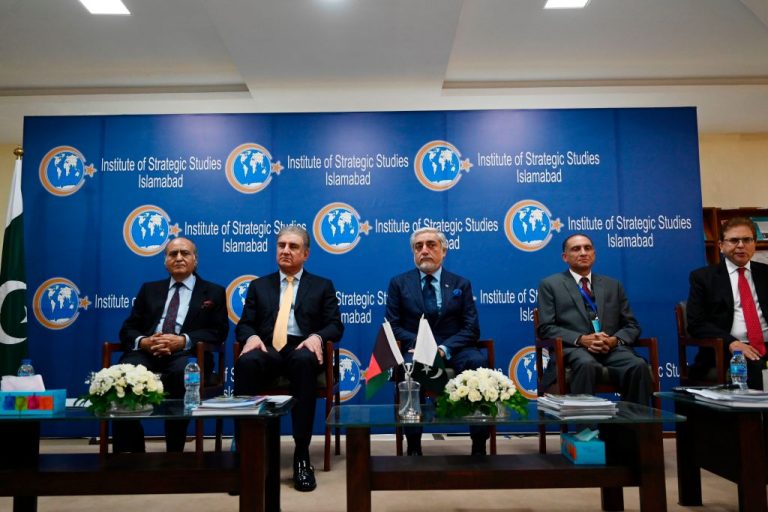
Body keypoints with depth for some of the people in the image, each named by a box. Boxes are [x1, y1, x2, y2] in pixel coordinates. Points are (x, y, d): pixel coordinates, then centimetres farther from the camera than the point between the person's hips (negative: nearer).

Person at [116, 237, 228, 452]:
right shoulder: (149, 289, 26)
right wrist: (143, 341, -8)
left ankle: (174, 454, -25)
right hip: (147, 352, 3)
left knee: (181, 372, -38)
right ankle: (129, 452, -20)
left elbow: (218, 332, 4)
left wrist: (183, 341, -13)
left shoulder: (213, 292, 17)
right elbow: (128, 329, 17)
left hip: (185, 354, -2)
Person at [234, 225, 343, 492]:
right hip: (267, 350, 2)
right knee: (246, 362, -35)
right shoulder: (259, 285, 23)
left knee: (304, 361, -39)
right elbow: (244, 324, 14)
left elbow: (335, 325, 7)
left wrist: (316, 337, -15)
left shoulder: (322, 286, 17)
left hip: (302, 349, -1)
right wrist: (251, 337, -10)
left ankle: (302, 455, -32)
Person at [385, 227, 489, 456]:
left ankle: (479, 444, -22)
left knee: (478, 361, -31)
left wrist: (444, 348, -16)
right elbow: (392, 325, 5)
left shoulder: (461, 284, 12)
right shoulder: (399, 283, 11)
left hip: (453, 350, 1)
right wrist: (418, 343, -15)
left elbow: (471, 329, 4)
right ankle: (413, 444, -23)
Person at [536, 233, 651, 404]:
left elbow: (632, 325, 18)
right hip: (573, 348, -3)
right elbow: (546, 328, 1)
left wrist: (615, 340, -5)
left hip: (612, 348, 4)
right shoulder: (550, 285, 12)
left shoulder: (613, 285, 23)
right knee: (587, 364, -37)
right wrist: (581, 339, -14)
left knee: (638, 365, -28)